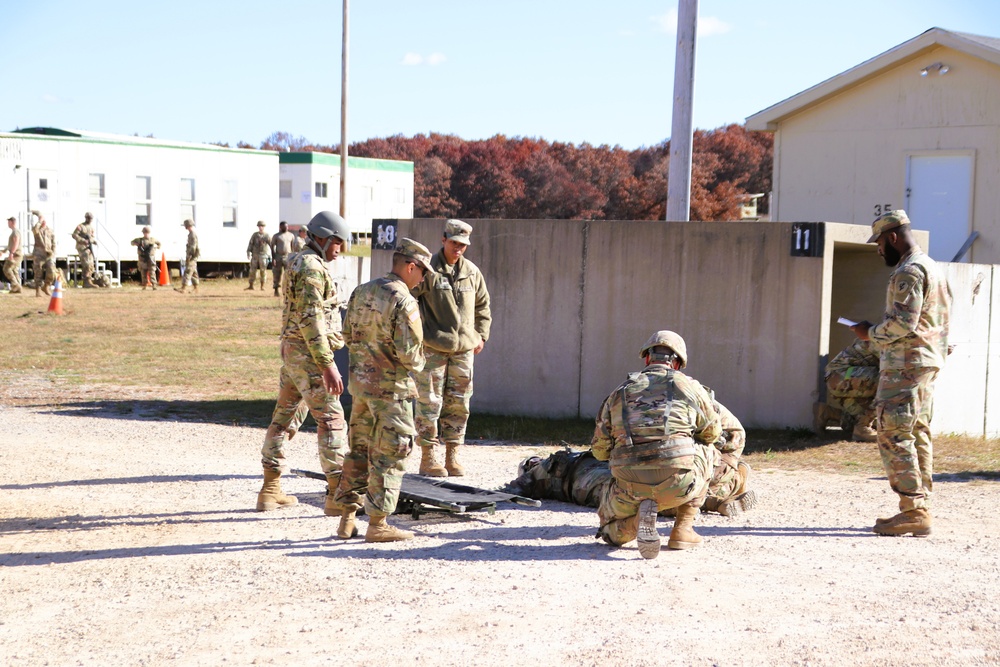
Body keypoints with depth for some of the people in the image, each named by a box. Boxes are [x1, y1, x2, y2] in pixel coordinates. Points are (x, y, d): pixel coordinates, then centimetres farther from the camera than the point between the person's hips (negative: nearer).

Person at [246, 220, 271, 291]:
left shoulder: (267, 235, 1)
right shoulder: (254, 235, 5)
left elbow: (271, 245, -2)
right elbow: (250, 244, 2)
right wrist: (248, 253, -8)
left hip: (263, 255, -2)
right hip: (255, 255, 2)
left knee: (263, 271, -2)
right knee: (252, 270, 2)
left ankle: (262, 286, 5)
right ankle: (251, 286, 9)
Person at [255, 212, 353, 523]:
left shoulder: (297, 263, 17)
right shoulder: (312, 268, -16)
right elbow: (311, 320, -23)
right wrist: (328, 365, -24)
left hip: (291, 352, 10)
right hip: (309, 354, -10)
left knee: (283, 416, 13)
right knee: (331, 421, -8)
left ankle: (270, 490, 19)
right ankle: (338, 495, -8)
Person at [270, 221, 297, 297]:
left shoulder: (291, 235, 11)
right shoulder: (276, 236, 3)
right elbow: (272, 247, 0)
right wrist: (273, 258, -9)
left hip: (288, 257, 2)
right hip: (278, 257, -2)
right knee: (277, 274, 0)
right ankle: (276, 290, 8)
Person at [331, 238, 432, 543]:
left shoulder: (361, 292, 6)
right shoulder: (403, 302, -18)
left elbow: (349, 335, 14)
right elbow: (409, 353, -20)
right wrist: (417, 364, 1)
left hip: (359, 381, 7)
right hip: (391, 387, -7)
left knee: (359, 449, 16)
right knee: (388, 455, 1)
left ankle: (347, 517, 20)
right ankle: (377, 523, 4)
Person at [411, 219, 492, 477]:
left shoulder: (472, 272, 11)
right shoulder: (428, 270, -6)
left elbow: (483, 306, 23)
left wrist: (481, 335, 16)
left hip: (464, 349, 5)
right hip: (433, 348, -5)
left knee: (459, 404, 7)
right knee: (429, 403, -4)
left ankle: (452, 456, 15)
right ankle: (427, 458, 3)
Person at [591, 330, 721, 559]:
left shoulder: (619, 393, 16)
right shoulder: (689, 386, 11)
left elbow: (599, 450, 19)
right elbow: (712, 432, 26)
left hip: (631, 487, 1)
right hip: (678, 484, -1)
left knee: (610, 532, 32)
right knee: (709, 453, 32)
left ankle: (638, 515, -6)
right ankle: (682, 530, 21)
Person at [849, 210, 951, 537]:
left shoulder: (908, 271, -14)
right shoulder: (933, 268, 18)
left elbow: (903, 323, -22)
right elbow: (942, 322, 22)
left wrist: (870, 333, -7)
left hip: (906, 364, -10)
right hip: (928, 362, 10)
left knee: (894, 436, -9)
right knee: (918, 435, 11)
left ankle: (913, 511, -12)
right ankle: (921, 509, 13)